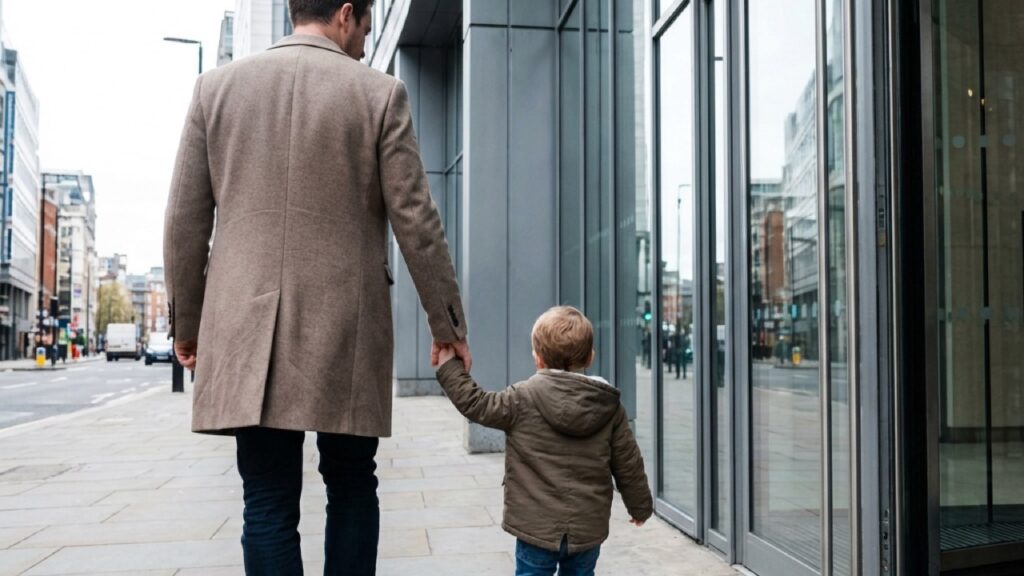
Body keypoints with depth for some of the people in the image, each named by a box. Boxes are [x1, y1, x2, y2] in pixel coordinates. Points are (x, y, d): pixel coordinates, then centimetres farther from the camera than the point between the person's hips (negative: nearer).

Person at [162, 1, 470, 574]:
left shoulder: (217, 85, 7)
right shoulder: (379, 93, -1)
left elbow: (185, 221, 7)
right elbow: (417, 223, -3)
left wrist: (187, 323, 17)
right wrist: (448, 324, 6)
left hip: (247, 328, 2)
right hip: (345, 332, -2)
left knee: (268, 501, 6)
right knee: (351, 488, 13)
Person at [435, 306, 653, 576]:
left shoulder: (523, 399, -12)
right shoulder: (610, 406, -2)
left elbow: (475, 404, -5)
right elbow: (628, 464, 5)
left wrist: (449, 365, 6)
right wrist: (641, 506, 20)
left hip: (537, 528, -3)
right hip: (588, 530, 3)